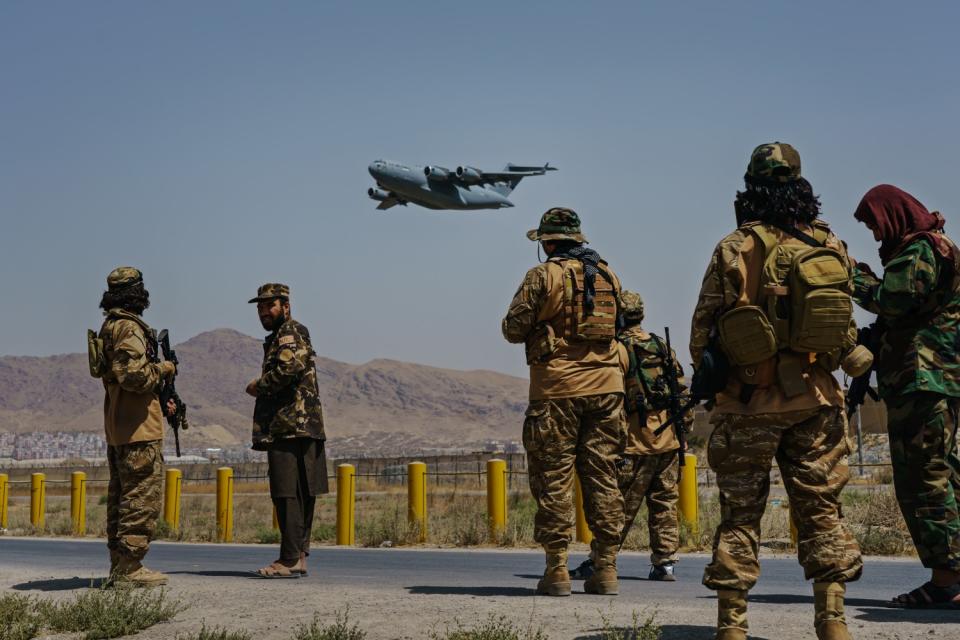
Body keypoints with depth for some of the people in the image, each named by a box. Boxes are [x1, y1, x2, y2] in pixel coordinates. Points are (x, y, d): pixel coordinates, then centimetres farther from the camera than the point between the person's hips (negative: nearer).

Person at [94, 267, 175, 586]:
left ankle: (119, 565, 17)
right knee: (142, 497, -8)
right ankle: (129, 567, -8)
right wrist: (163, 368, -7)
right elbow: (134, 375, -25)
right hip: (138, 427, -10)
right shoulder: (129, 329, -14)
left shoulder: (109, 327, 17)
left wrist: (160, 400, 16)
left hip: (116, 427, 10)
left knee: (121, 496, 13)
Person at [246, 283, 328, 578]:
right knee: (299, 496, 10)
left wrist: (258, 385, -10)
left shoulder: (290, 333, -7)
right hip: (297, 429, 11)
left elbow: (289, 368, -24)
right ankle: (298, 557, 14)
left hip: (291, 428, -11)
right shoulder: (279, 337, 25)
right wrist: (262, 388, 9)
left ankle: (290, 560, -13)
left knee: (287, 495, -12)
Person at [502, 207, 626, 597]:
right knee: (602, 477, 7)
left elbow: (513, 330, -5)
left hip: (557, 388, -4)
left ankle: (557, 570, 1)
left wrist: (537, 325, 16)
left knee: (554, 478, 1)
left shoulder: (543, 276, -5)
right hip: (605, 386, 5)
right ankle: (606, 569, 8)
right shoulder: (608, 276, 11)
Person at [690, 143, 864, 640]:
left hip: (749, 399, -2)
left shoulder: (735, 248, -8)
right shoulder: (830, 245, 1)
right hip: (816, 397, 3)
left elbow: (703, 326, -5)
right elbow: (846, 324, 6)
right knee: (820, 508, 10)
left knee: (740, 511, 5)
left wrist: (706, 374, 11)